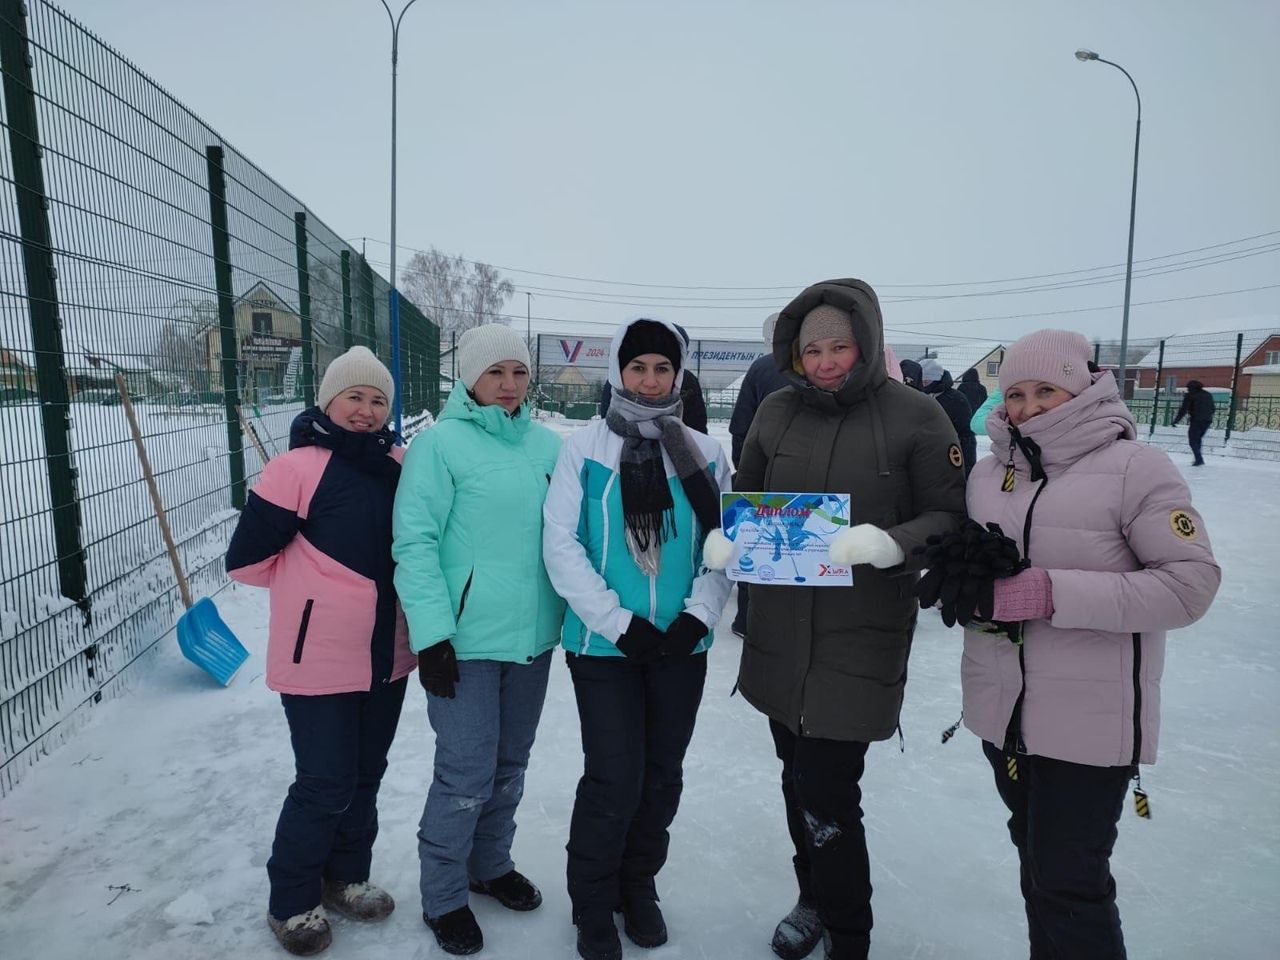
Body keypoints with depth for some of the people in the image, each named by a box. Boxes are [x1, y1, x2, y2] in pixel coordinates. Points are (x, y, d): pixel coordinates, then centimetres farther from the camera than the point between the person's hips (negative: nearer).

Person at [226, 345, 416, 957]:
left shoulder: (398, 464, 1)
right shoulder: (298, 467, -14)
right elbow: (246, 560, -8)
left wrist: (347, 582, 4)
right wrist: (314, 586, -1)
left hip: (387, 654, 5)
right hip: (319, 656, -5)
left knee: (365, 774, 18)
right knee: (326, 784, 3)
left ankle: (345, 877, 40)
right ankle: (292, 902, 28)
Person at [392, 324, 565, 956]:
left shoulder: (546, 444, 5)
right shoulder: (440, 443, -9)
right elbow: (414, 543, -12)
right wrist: (431, 634, -17)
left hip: (532, 634, 5)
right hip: (466, 639, -5)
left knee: (509, 764, 19)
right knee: (466, 774, 3)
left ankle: (490, 864, 43)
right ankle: (443, 898, 27)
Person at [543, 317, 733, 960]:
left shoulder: (704, 453, 3)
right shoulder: (583, 450, -5)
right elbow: (561, 546, -9)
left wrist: (698, 616, -11)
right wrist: (619, 623, -14)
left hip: (683, 645, 3)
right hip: (604, 643, -3)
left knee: (663, 774, 14)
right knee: (614, 778, 0)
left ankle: (639, 885, 39)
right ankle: (593, 904, 27)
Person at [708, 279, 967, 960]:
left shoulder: (914, 416, -7)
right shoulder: (777, 411, 4)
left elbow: (954, 516, -7)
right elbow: (744, 495, 13)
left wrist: (885, 541, -25)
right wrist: (724, 535, -8)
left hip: (861, 641, -4)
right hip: (779, 635, 5)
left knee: (826, 795, -2)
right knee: (796, 779, 19)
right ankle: (814, 897, 46)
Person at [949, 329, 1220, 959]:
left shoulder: (1135, 466, -12)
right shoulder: (988, 471, 5)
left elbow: (1191, 582, -17)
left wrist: (1054, 593, -25)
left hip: (1090, 720, -5)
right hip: (1003, 711, 6)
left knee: (1070, 885, 4)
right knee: (1035, 860, 22)